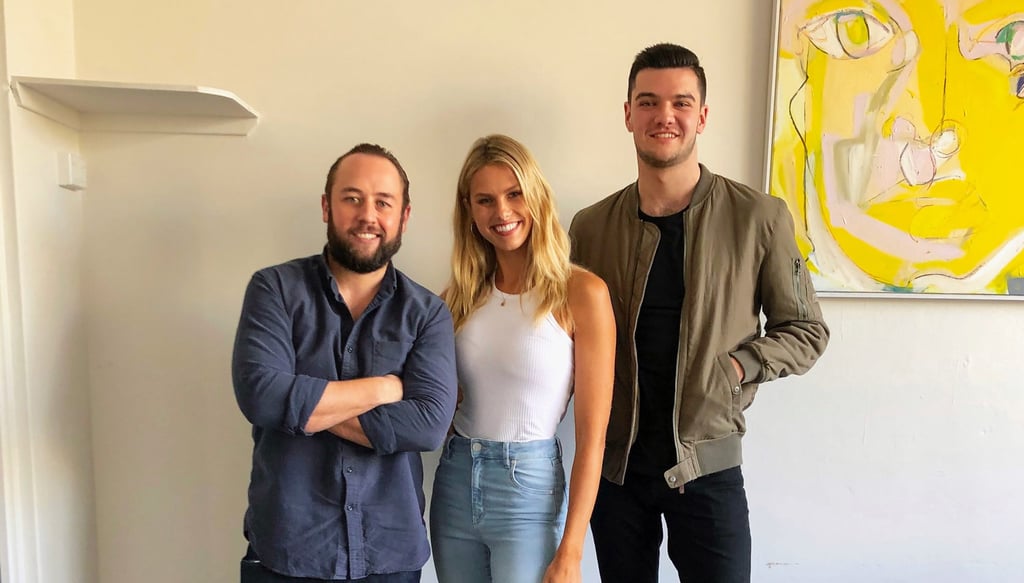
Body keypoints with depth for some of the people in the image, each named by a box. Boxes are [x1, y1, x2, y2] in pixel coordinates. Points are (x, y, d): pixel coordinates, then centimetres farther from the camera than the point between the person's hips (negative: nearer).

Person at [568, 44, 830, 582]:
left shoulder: (760, 219, -7)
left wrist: (736, 366, -14)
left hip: (707, 464, -2)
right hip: (613, 462, 2)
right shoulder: (591, 226, -1)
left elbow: (806, 331, 1)